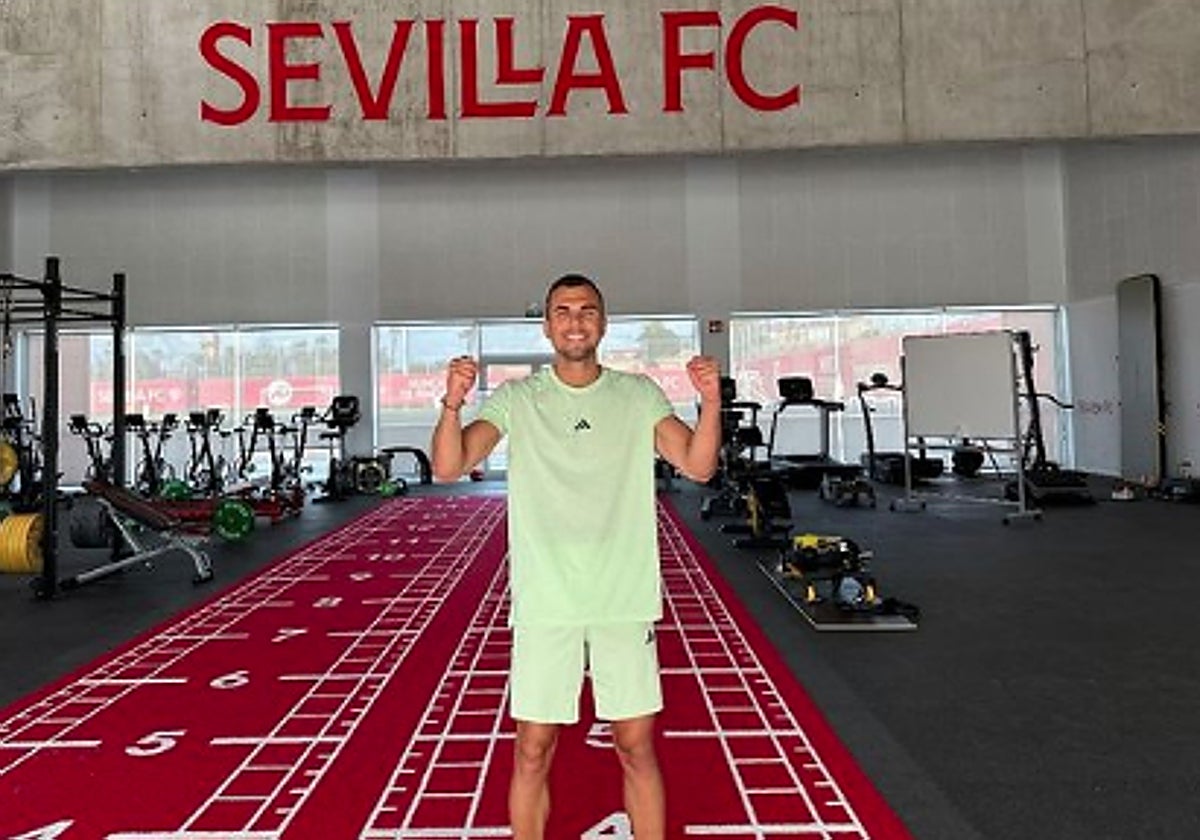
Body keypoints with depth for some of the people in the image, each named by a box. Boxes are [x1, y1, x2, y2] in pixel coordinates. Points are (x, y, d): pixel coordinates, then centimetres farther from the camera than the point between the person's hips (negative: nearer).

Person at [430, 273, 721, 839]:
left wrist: (711, 402, -22)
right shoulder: (516, 399, 0)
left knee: (637, 748, 11)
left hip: (626, 602, 1)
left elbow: (697, 465, -5)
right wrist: (452, 404, -28)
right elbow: (447, 468, -10)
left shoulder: (639, 395, 3)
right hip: (543, 605, 0)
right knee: (533, 751, 9)